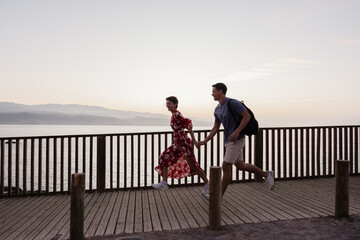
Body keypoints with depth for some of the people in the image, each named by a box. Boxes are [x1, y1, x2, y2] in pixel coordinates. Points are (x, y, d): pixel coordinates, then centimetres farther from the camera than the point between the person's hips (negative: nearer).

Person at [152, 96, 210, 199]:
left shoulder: (177, 114, -16)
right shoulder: (174, 115, 12)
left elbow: (188, 124, -24)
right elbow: (186, 124, 20)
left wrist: (193, 140, -23)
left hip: (184, 143, -10)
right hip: (177, 144, 10)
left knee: (194, 166, -1)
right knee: (163, 158, 5)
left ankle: (207, 184, 16)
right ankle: (164, 183, 8)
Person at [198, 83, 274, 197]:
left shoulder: (233, 103, -15)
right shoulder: (217, 109, 11)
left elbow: (247, 116, -16)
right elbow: (215, 128, 14)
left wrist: (237, 132, -24)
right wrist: (204, 141, 5)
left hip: (237, 140, -9)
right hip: (228, 141, 9)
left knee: (226, 167, -7)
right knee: (240, 166, 17)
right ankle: (266, 174, 33)